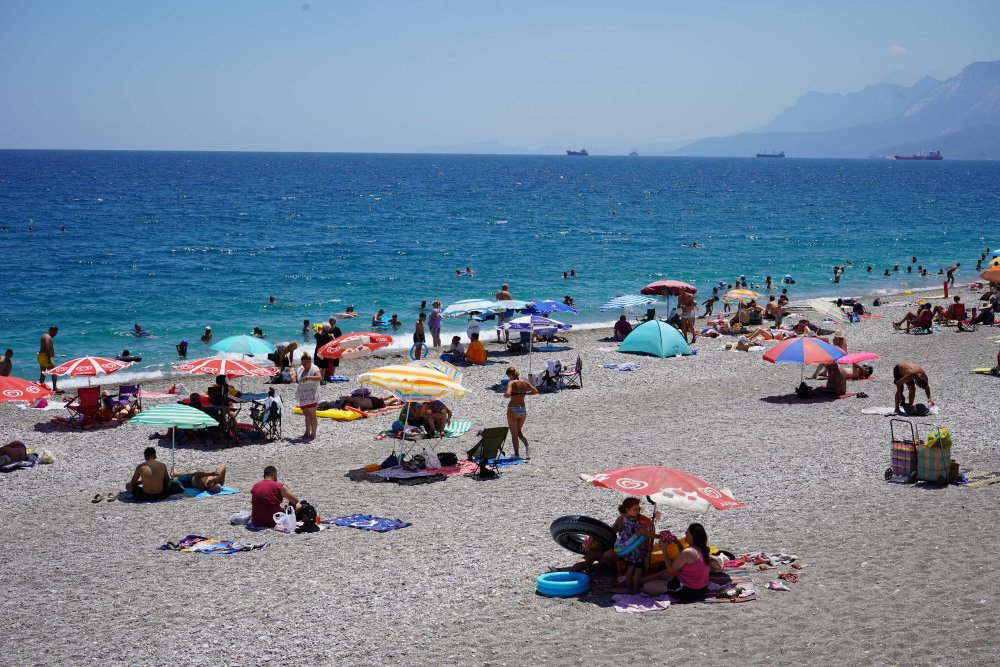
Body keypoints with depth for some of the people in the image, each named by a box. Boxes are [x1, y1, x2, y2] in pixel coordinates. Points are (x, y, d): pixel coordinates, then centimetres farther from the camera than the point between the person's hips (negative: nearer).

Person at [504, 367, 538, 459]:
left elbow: (507, 394, -29)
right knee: (519, 431, 22)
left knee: (514, 434, 7)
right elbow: (535, 391, 6)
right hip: (523, 409, 5)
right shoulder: (524, 382, 3)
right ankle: (527, 446, -3)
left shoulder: (511, 383, -13)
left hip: (513, 410, -5)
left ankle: (517, 454, 7)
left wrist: (505, 394, -6)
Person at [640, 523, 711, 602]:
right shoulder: (701, 549, 1)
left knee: (647, 586, -10)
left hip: (688, 590, -10)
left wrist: (664, 550, -10)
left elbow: (670, 569, -16)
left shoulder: (688, 552, -27)